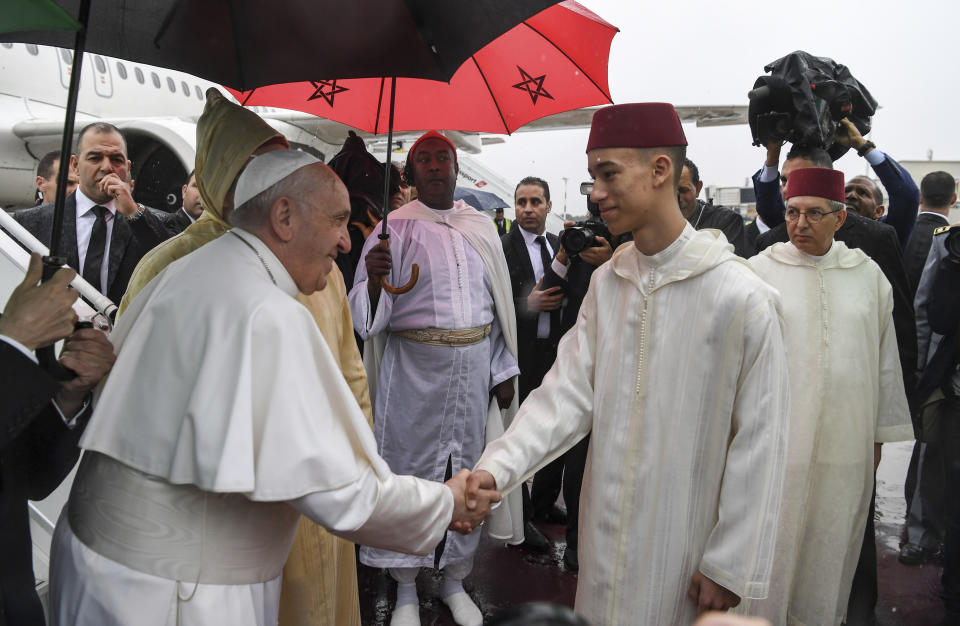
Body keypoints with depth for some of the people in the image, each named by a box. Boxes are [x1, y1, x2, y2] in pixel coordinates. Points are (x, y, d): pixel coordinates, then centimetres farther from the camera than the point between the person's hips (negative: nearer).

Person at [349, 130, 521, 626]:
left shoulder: (481, 228, 8)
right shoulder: (394, 227, -2)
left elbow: (499, 305, 11)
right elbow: (371, 314, -7)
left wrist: (503, 370, 7)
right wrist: (374, 276, -28)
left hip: (473, 367, 3)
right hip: (413, 367, -3)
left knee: (466, 470, 11)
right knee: (410, 469, 4)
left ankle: (454, 580, 30)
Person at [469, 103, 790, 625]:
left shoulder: (740, 296, -16)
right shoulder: (606, 282, 2)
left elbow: (759, 444, -13)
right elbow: (569, 390, -4)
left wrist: (730, 565, -10)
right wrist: (498, 467, -18)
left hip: (685, 546, -5)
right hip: (605, 535, 5)